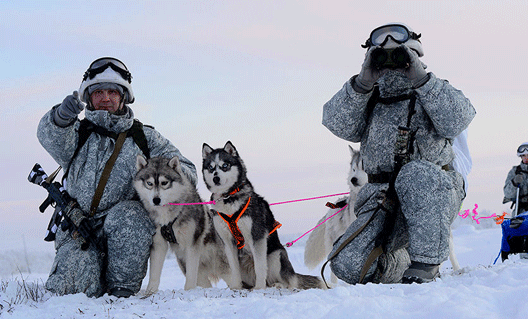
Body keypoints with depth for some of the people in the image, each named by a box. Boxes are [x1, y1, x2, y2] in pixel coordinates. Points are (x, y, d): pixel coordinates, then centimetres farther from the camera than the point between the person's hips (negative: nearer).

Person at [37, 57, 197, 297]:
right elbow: (50, 136, -9)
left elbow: (187, 172, 14)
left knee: (125, 215, -35)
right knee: (67, 288, -22)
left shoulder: (144, 137, 18)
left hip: (127, 232, 0)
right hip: (81, 231, 0)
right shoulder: (78, 133, 15)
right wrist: (61, 116, -33)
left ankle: (124, 286, -16)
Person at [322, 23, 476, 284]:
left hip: (435, 200, -3)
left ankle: (426, 263, -28)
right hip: (383, 202, 3)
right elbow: (337, 123, -4)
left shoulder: (436, 93, 11)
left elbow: (457, 120, -13)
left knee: (416, 174, -38)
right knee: (348, 266, -17)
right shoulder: (369, 99, 17)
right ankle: (400, 267, 15)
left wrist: (421, 79, -18)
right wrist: (363, 83, -16)